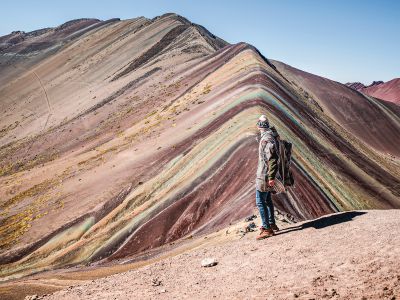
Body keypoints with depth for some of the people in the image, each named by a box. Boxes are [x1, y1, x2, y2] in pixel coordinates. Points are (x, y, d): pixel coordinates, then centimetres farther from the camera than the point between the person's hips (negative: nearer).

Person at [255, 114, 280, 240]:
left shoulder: (266, 139, -22)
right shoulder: (272, 136, 9)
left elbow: (272, 159, -26)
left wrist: (271, 177, -24)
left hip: (264, 175, -10)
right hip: (268, 175, 10)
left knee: (260, 201, -5)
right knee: (267, 200, 21)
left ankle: (266, 229, 0)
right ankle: (272, 224, 33)